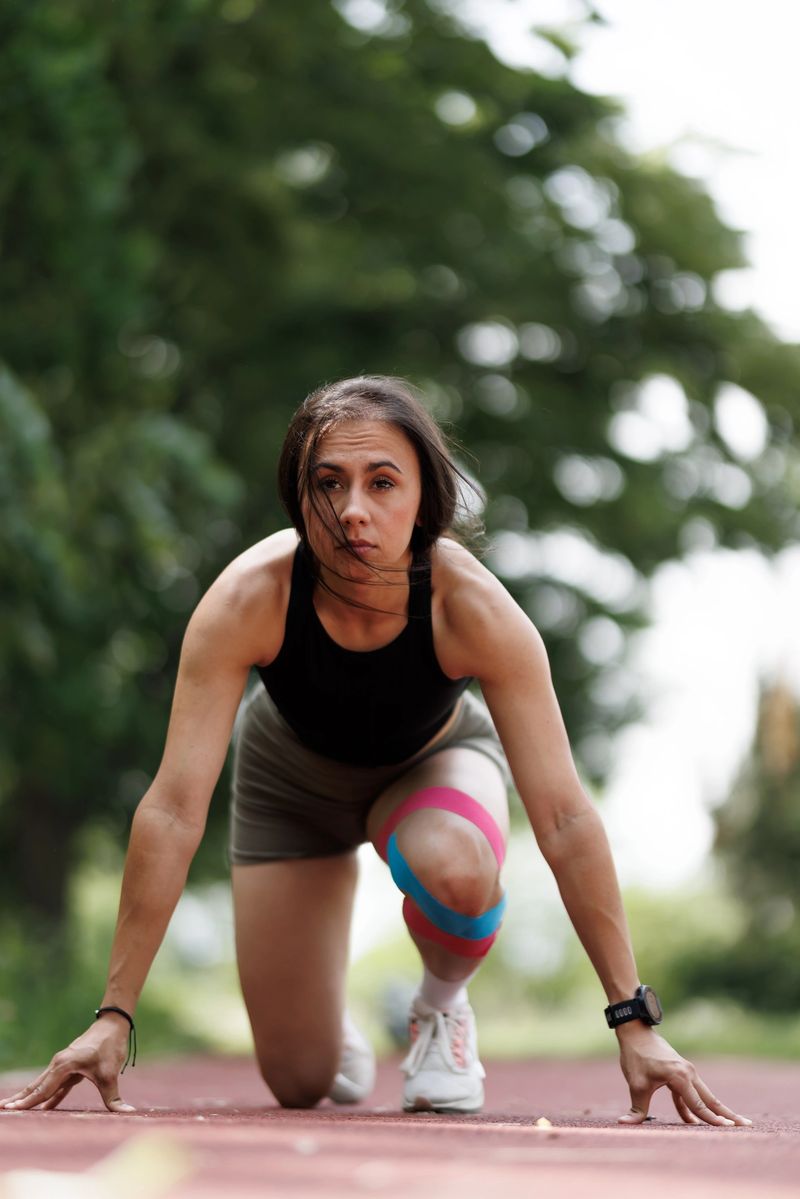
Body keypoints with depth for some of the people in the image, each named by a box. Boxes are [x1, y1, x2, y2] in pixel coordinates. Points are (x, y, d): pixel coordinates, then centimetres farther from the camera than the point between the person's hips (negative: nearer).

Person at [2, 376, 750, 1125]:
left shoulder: (472, 608, -36)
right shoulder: (247, 600, -36)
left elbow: (563, 818, -33)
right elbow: (174, 809, -35)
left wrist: (634, 1021, -34)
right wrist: (114, 1016, -37)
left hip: (436, 760, -1)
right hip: (294, 774, 1)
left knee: (454, 871, -38)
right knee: (299, 1082, -1)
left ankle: (442, 1006, -3)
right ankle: (331, 1025, 38)